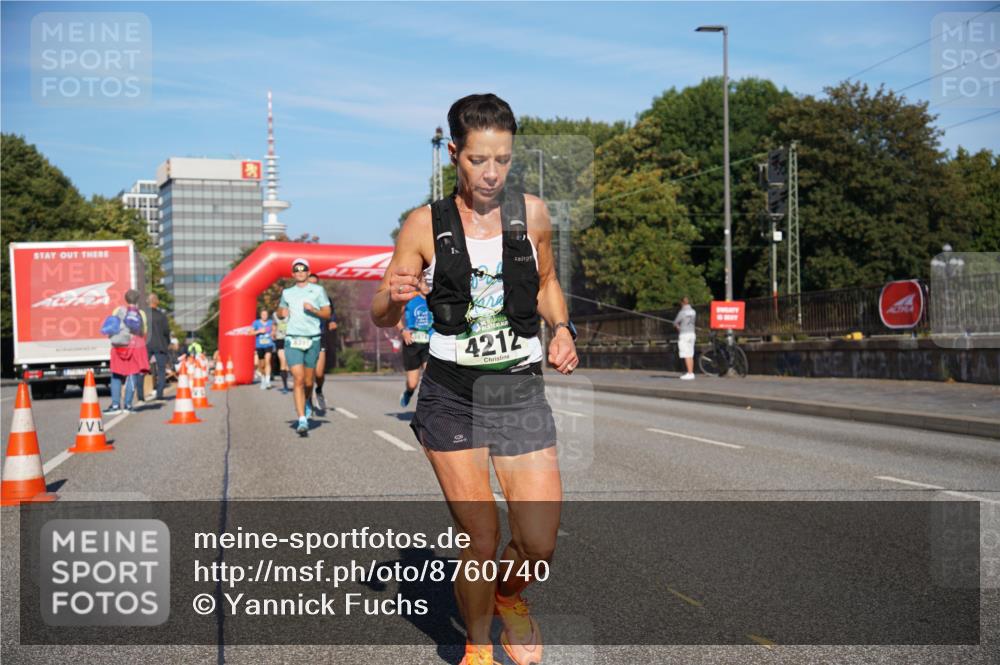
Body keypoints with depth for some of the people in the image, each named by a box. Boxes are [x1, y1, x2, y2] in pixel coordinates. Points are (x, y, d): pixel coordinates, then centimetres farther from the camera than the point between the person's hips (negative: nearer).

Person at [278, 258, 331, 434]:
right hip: (293, 341, 0)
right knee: (298, 380, -11)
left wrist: (313, 309, -15)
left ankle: (307, 403, 42)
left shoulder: (317, 290, 5)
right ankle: (302, 420, -13)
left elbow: (327, 313, 3)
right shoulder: (287, 292, 12)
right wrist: (283, 312, 4)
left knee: (308, 381, 8)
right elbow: (281, 309, 27)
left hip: (312, 340, 0)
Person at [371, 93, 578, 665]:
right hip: (452, 395, -2)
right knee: (481, 541, -3)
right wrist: (395, 295, -21)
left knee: (539, 546, -2)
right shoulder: (425, 225, -3)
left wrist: (561, 328, 0)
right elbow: (382, 317, 2)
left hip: (521, 392, 2)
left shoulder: (532, 214, 2)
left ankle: (509, 596, 34)